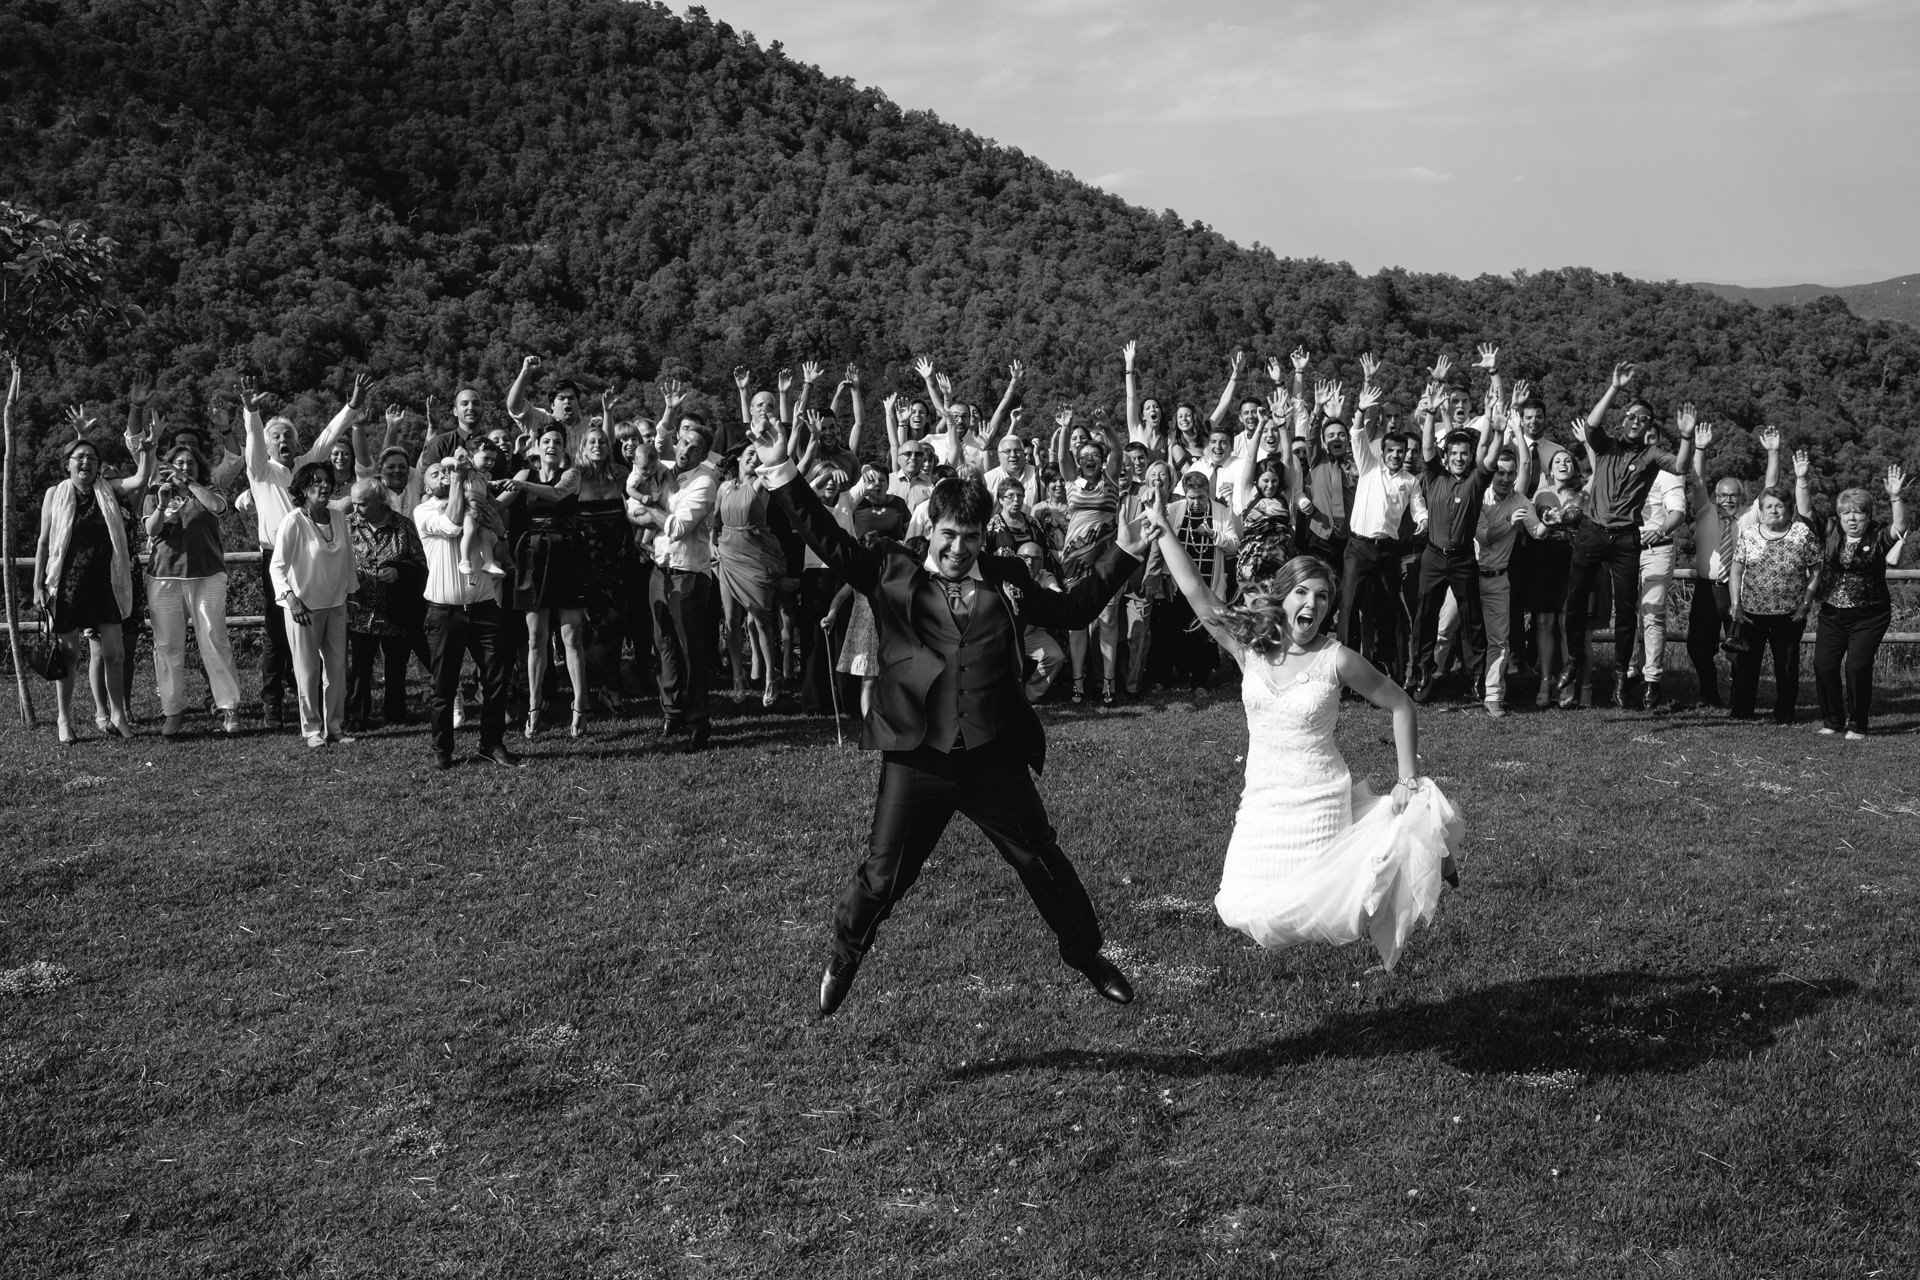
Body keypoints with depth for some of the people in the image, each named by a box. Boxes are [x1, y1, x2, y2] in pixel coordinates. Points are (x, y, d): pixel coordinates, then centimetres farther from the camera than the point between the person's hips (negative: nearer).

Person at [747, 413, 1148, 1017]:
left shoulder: (1006, 581, 7)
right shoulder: (893, 573, 1)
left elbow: (1072, 609, 15)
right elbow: (829, 540, -4)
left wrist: (1122, 554, 10)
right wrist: (781, 470, -11)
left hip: (994, 757, 2)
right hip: (917, 758, -2)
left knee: (1044, 864, 12)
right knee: (882, 876, 6)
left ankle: (1086, 954, 34)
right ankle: (843, 959, 33)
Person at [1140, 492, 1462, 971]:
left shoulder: (1336, 659, -10)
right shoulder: (1250, 646, -3)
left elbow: (1401, 706, -1)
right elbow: (1197, 594, -9)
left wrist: (1408, 779, -5)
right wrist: (1164, 531, -14)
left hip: (1318, 801, -4)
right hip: (1262, 802, 4)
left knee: (1310, 905, -2)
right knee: (1241, 909, -1)